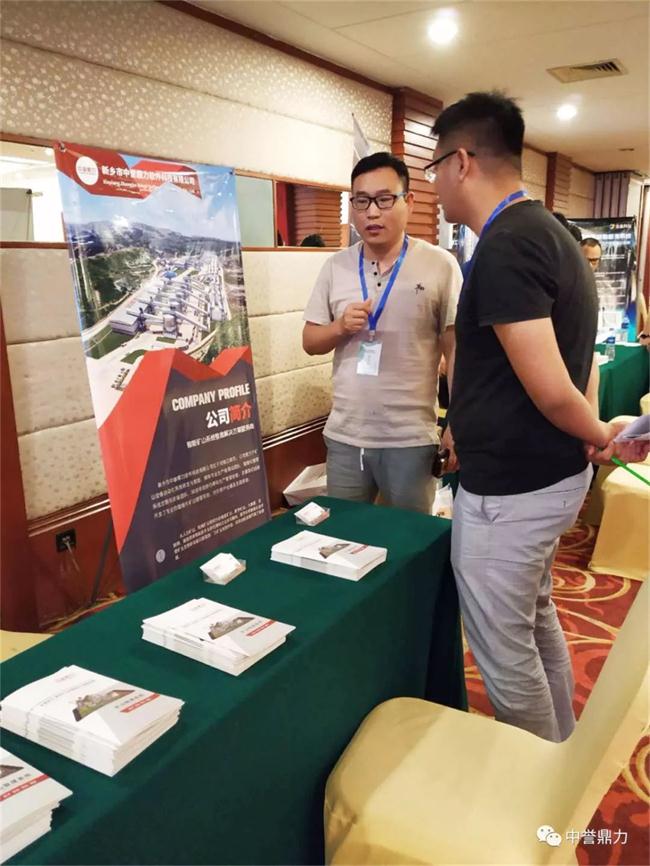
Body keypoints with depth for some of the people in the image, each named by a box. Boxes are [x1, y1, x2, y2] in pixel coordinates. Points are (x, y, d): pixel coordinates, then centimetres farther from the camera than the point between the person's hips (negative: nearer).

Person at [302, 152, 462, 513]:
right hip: (344, 435, 3)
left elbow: (457, 349, -3)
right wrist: (340, 327, -12)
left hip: (411, 438, -3)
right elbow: (311, 341, 9)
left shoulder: (441, 265, -6)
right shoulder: (335, 266, 4)